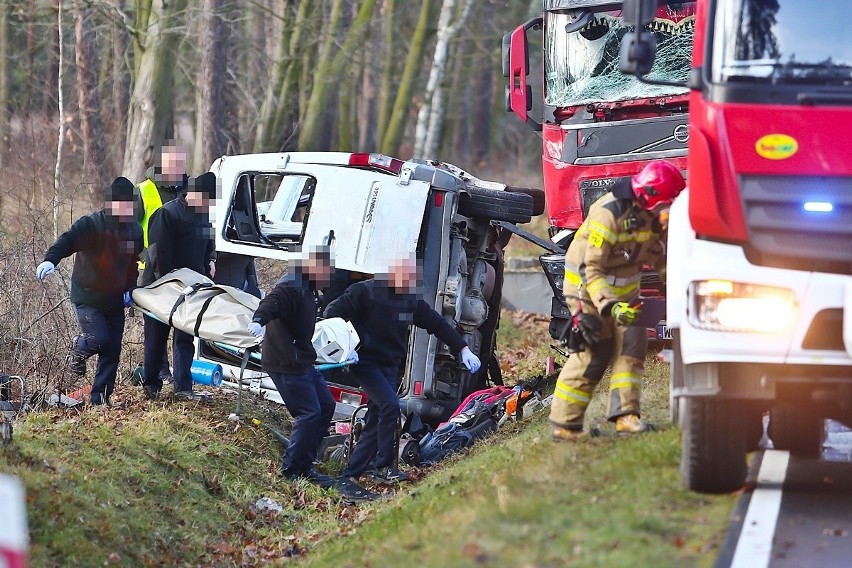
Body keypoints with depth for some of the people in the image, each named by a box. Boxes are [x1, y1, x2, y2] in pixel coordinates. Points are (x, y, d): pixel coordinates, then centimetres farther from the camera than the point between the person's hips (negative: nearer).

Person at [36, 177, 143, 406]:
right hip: (88, 298, -6)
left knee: (113, 349, 2)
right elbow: (67, 241, -30)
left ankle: (101, 396, 12)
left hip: (115, 300, 6)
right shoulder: (90, 225, -15)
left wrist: (130, 289, 9)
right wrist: (50, 259, -49)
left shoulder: (134, 230, 5)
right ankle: (79, 348, 18)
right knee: (99, 339, -19)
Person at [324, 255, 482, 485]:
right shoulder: (364, 292, -11)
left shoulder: (411, 300, 8)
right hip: (366, 361, -7)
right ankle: (384, 467, -14)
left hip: (390, 366, 7)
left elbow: (437, 324, 11)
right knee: (390, 405, -23)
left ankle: (351, 473, 12)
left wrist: (463, 349, 5)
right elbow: (333, 313, -12)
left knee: (375, 423, 4)